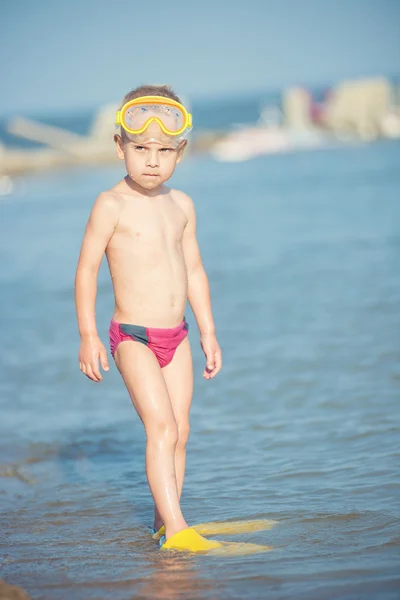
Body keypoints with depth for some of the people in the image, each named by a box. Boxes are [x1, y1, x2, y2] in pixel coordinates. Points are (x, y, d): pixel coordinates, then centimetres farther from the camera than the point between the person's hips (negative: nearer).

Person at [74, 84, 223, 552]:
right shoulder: (112, 205, -9)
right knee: (161, 427, -15)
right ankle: (175, 528, -15)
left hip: (176, 336, 6)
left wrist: (208, 332, 15)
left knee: (180, 430, 6)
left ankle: (164, 519, 16)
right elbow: (86, 268, -7)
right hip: (133, 338, -6)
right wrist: (87, 335, -11)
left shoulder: (181, 205, 9)